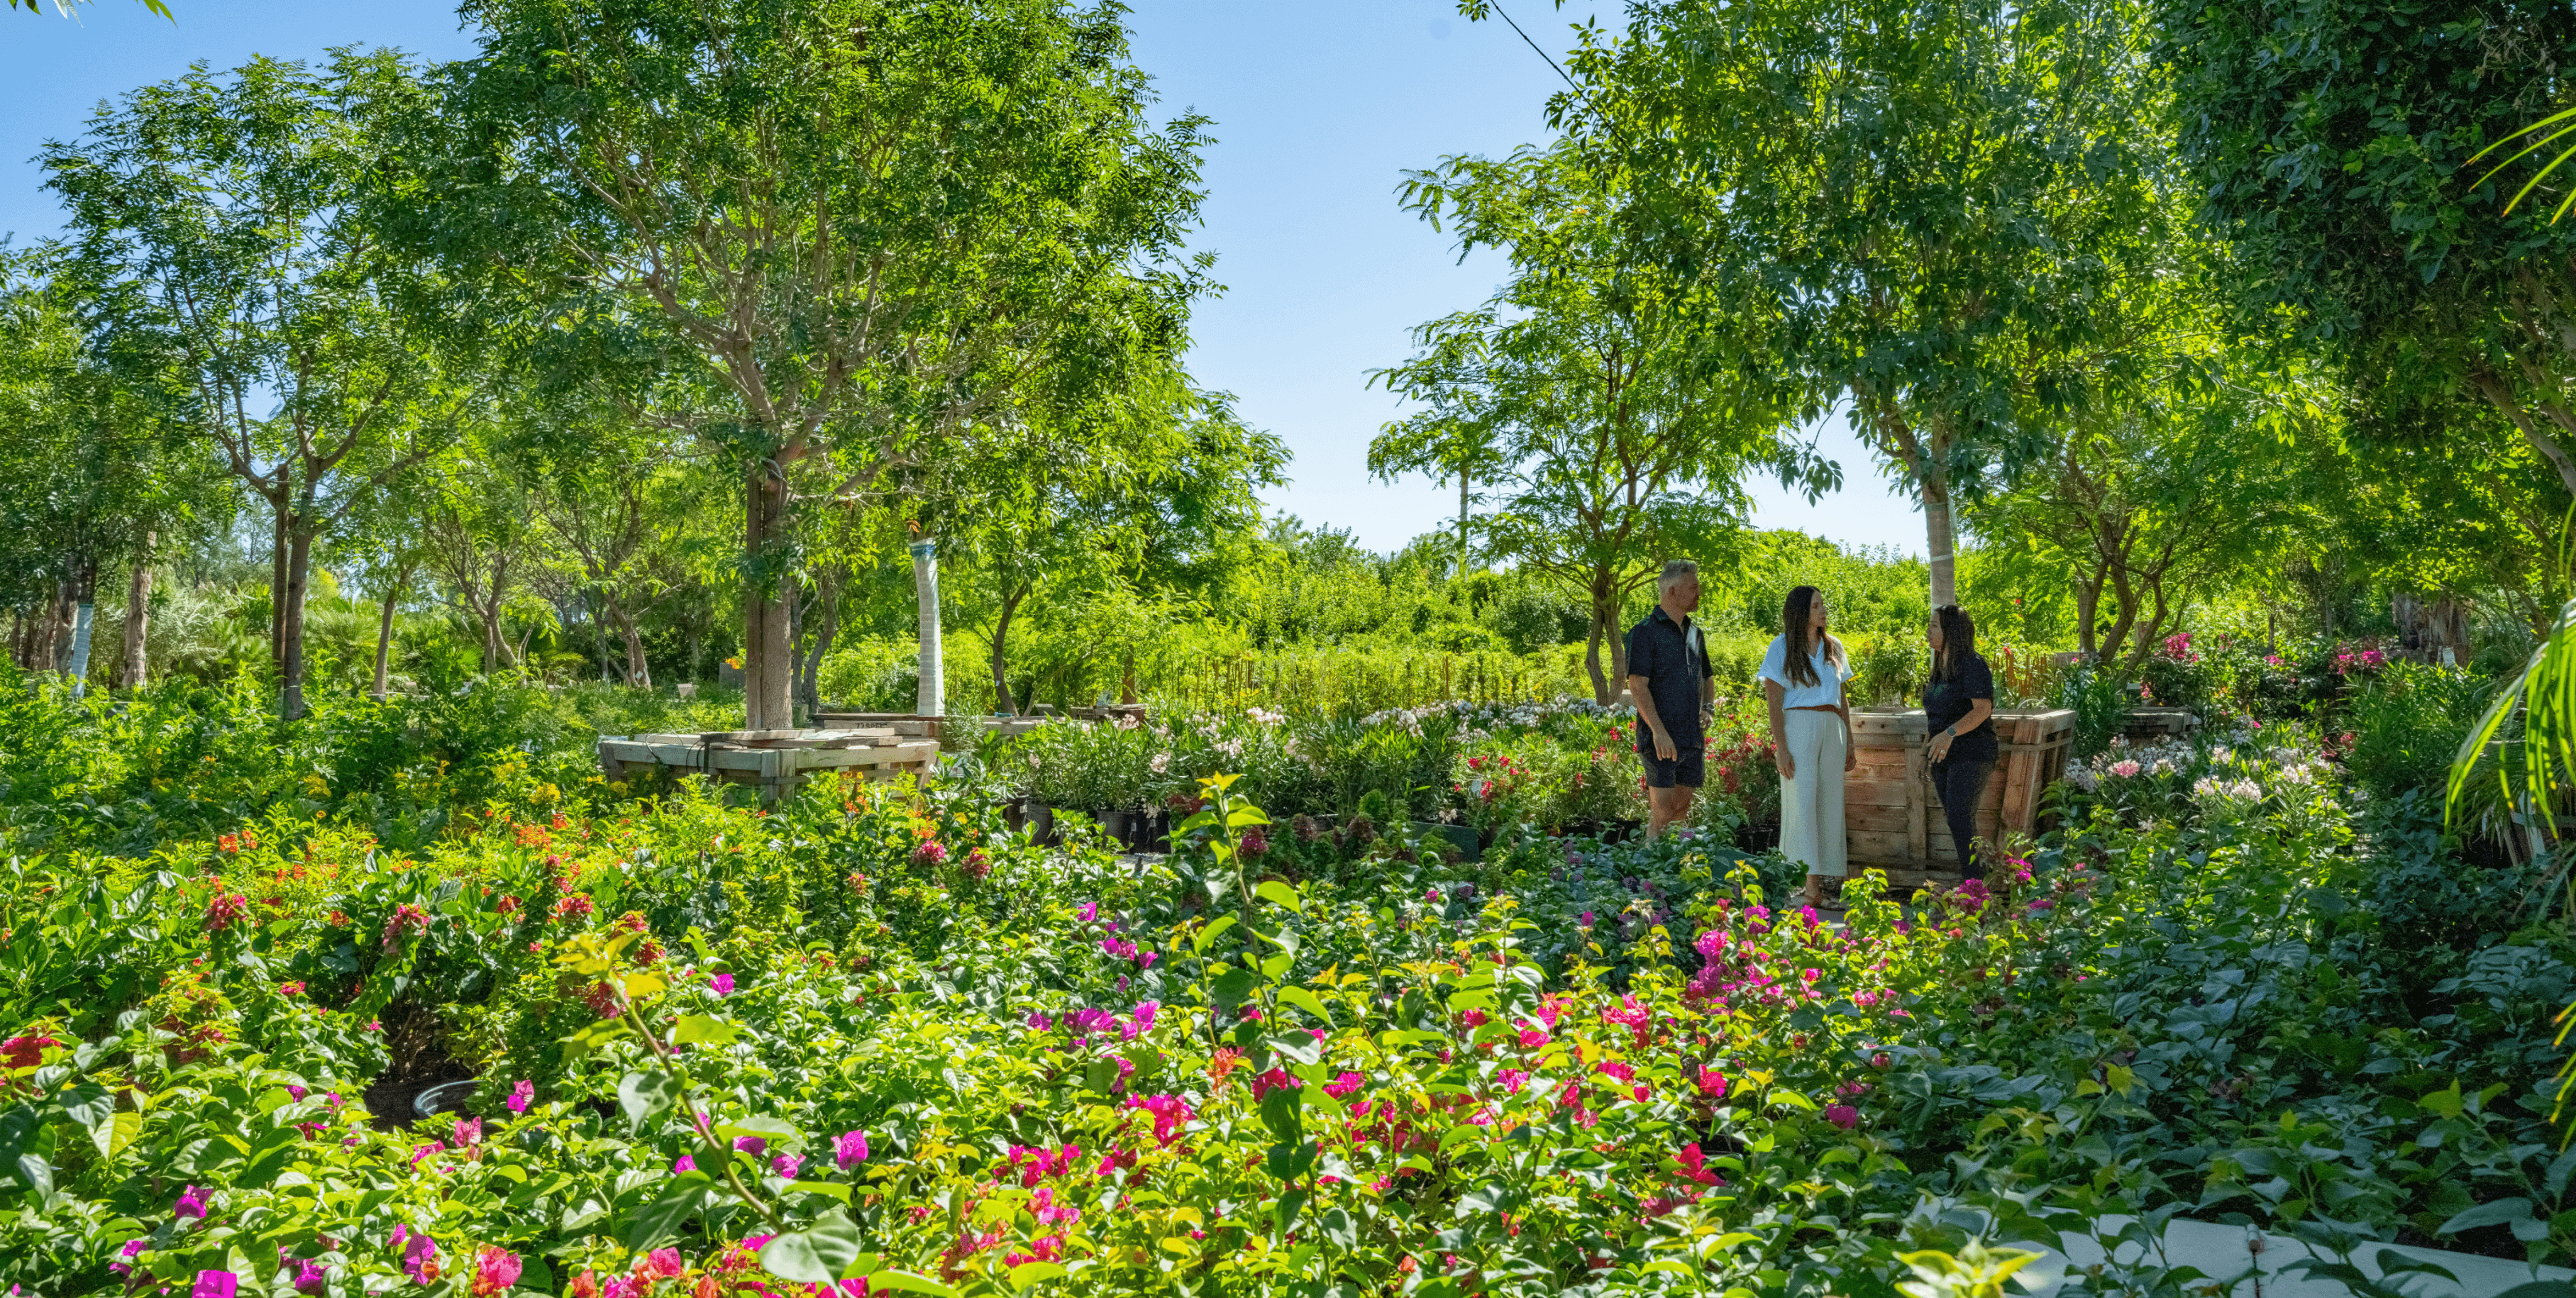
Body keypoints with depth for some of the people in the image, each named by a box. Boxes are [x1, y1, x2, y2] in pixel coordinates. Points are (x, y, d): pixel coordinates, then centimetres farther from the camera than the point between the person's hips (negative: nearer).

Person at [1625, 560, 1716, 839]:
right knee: (1662, 815, -8)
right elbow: (1638, 686, -15)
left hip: (1694, 739, 7)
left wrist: (1708, 707, 9)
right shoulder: (1645, 632, -7)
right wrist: (1658, 731, -23)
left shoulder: (1694, 633, 16)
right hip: (1661, 740, -7)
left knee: (1683, 811, 9)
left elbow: (1708, 677, 30)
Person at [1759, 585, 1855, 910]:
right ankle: (1809, 884, -15)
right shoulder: (1782, 647, 0)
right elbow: (1774, 701, -5)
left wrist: (1849, 742, 15)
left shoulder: (1833, 647, 16)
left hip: (1832, 728, 5)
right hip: (1798, 727, -5)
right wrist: (1780, 746, -13)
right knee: (1802, 801, -11)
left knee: (1830, 804, 3)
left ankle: (1828, 880, 5)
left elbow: (1842, 698, 19)